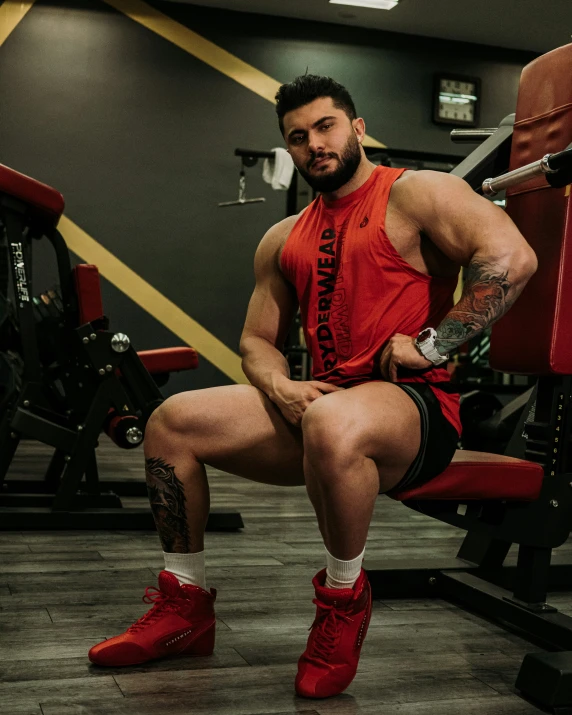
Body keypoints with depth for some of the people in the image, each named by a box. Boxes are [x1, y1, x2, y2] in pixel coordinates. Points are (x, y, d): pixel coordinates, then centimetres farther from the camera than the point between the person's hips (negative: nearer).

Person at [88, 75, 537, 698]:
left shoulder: (414, 194, -3)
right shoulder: (284, 239, 18)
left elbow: (511, 257, -18)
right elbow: (257, 339, 19)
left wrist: (429, 345, -19)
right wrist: (279, 387, -4)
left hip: (417, 405, -7)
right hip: (317, 402, 7)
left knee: (331, 424, -41)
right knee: (171, 422, -3)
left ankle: (344, 599, -13)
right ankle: (184, 606, 7)